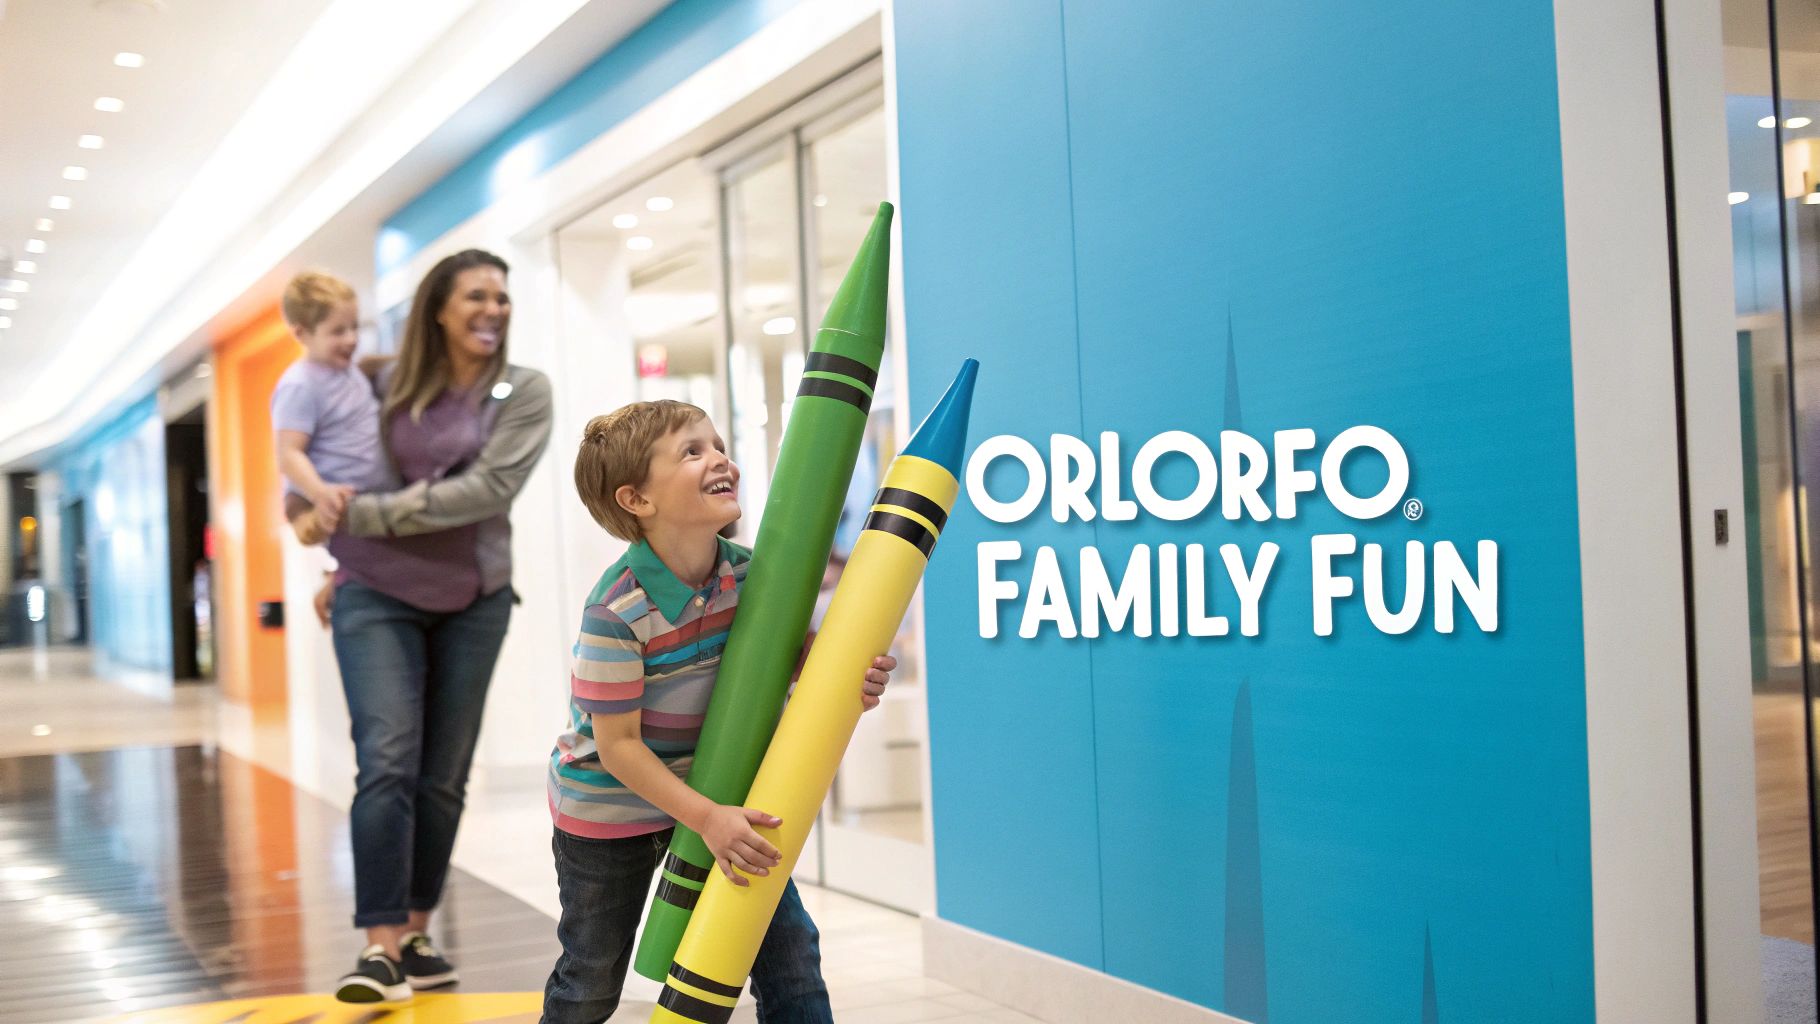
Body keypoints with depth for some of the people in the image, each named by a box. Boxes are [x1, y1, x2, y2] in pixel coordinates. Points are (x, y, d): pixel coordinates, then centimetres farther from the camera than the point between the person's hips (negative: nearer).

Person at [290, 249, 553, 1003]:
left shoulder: (523, 392, -2)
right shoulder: (390, 386, 2)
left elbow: (488, 487, -16)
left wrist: (365, 513, -18)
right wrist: (314, 514, 1)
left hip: (473, 598, 1)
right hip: (378, 594, -1)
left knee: (443, 774, 7)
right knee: (387, 762, -13)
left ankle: (415, 935, 18)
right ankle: (380, 946, -12)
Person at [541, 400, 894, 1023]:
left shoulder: (749, 575, -15)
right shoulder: (615, 614, -30)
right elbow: (617, 744, -25)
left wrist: (854, 674, -25)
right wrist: (706, 819, -30)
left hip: (711, 785, 4)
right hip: (608, 804, -4)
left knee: (790, 947, -3)